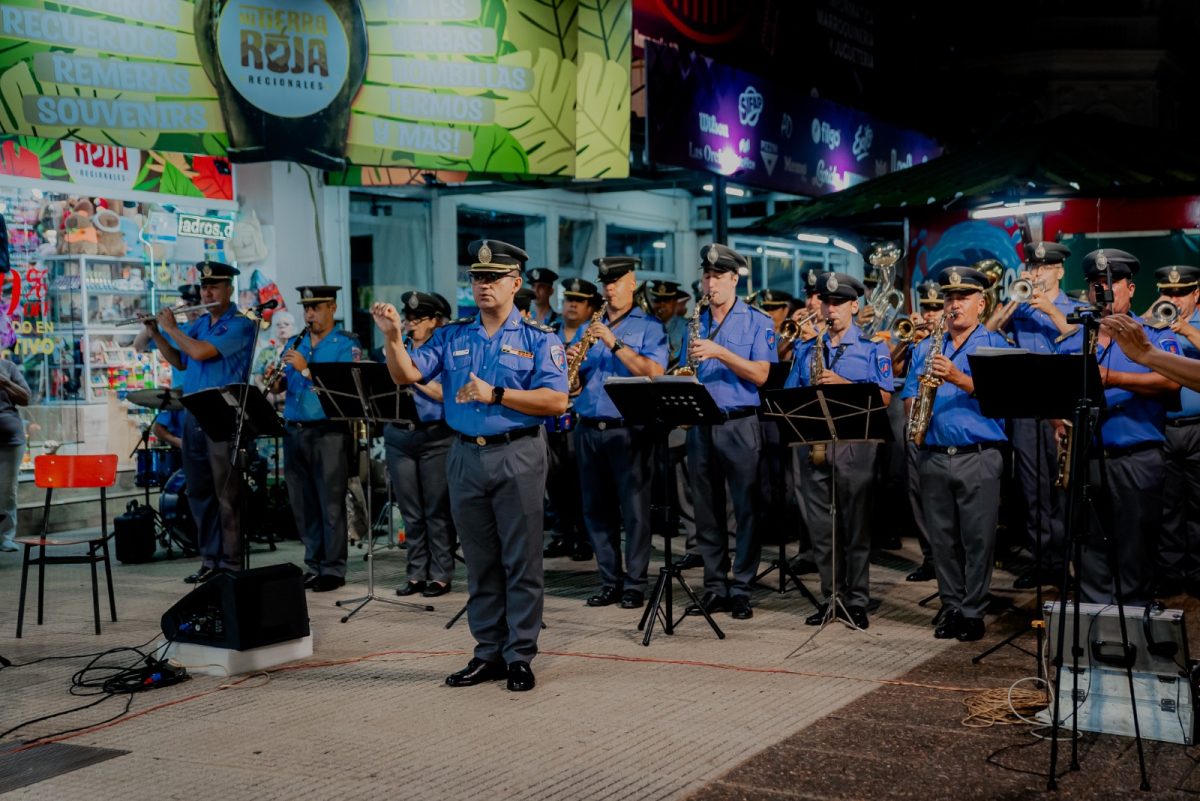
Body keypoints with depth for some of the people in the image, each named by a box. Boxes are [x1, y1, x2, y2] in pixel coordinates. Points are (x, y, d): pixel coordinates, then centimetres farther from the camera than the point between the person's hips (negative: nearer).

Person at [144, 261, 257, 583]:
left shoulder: (240, 324, -8)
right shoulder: (198, 324, 16)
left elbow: (200, 352, -17)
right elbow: (180, 362, 21)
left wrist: (171, 327, -4)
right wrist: (156, 334, 10)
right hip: (194, 416, 8)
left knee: (227, 494, -4)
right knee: (199, 491, 10)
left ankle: (232, 563, 2)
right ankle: (210, 559, 19)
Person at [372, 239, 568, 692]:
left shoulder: (539, 339, -1)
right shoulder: (452, 337, 11)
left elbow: (556, 401, -12)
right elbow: (408, 374, 1)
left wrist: (495, 394, -17)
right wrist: (393, 337, -16)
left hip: (518, 456, -4)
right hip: (466, 456, 4)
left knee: (521, 562, 0)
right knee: (480, 563, 10)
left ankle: (520, 657, 8)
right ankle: (488, 654, 19)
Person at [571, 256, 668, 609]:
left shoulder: (648, 326, 2)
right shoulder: (590, 329, 17)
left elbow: (654, 372, -14)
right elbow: (576, 385, 17)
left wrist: (614, 344, -18)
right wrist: (573, 363, -5)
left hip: (628, 429, -5)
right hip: (589, 430, 5)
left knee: (634, 510, -4)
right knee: (597, 509, 8)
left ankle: (634, 585, 3)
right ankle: (610, 582, 16)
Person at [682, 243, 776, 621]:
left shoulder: (756, 322, -1)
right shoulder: (696, 324, 13)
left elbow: (760, 375, -11)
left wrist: (720, 353, -19)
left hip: (739, 424, -4)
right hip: (701, 425, 5)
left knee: (746, 508, -2)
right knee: (707, 509, 7)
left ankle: (741, 589, 4)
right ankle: (714, 586, 15)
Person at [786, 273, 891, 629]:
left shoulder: (873, 348, 6)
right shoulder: (805, 349, 16)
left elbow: (883, 397, -4)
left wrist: (843, 384, -15)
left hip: (855, 442, -3)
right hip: (812, 441, 3)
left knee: (856, 525, -2)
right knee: (820, 526, 4)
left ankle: (857, 601, 4)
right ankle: (829, 597, 13)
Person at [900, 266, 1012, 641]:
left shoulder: (994, 345, 2)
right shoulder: (926, 348, 16)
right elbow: (908, 397, 14)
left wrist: (958, 378, -25)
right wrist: (915, 407, -8)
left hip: (979, 455, -4)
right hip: (934, 455, 4)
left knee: (977, 538, -2)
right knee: (942, 538, 8)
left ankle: (973, 612, 6)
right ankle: (952, 607, 17)